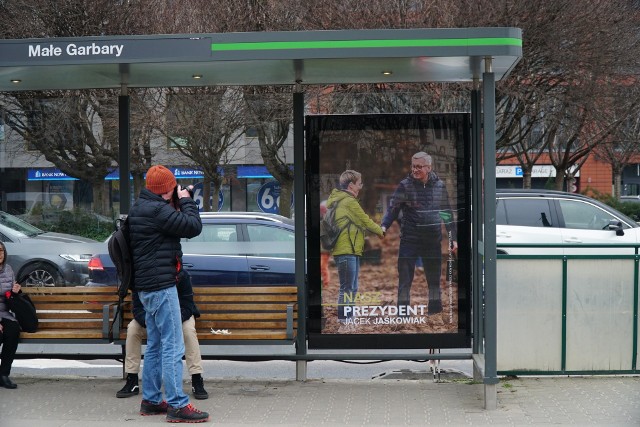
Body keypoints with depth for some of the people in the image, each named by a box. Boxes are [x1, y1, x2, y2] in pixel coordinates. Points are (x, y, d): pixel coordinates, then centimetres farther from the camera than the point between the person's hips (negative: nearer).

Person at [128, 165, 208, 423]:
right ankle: (177, 405, -9)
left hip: (147, 286, 11)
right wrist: (186, 201, -6)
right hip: (161, 285, -11)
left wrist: (181, 203, 8)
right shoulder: (157, 210, -18)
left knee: (155, 345, 16)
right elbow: (193, 227, -19)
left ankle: (150, 401, 22)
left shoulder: (139, 208, 14)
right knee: (173, 346, -9)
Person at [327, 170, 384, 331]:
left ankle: (348, 322, 20)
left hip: (351, 251, 10)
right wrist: (381, 232, 8)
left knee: (351, 289, 15)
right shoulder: (349, 202, -13)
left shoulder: (338, 200, 18)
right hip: (347, 251, -10)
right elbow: (365, 222, -8)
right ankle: (344, 324, -5)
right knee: (347, 289, -7)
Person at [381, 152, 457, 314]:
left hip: (433, 241, 3)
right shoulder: (405, 185, -3)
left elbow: (447, 214, 12)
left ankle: (435, 310, 23)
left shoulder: (439, 186, 5)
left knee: (434, 280, 12)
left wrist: (453, 238, 12)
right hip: (409, 240, -3)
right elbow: (393, 208, -7)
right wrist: (384, 226, -25)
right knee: (405, 280, -3)